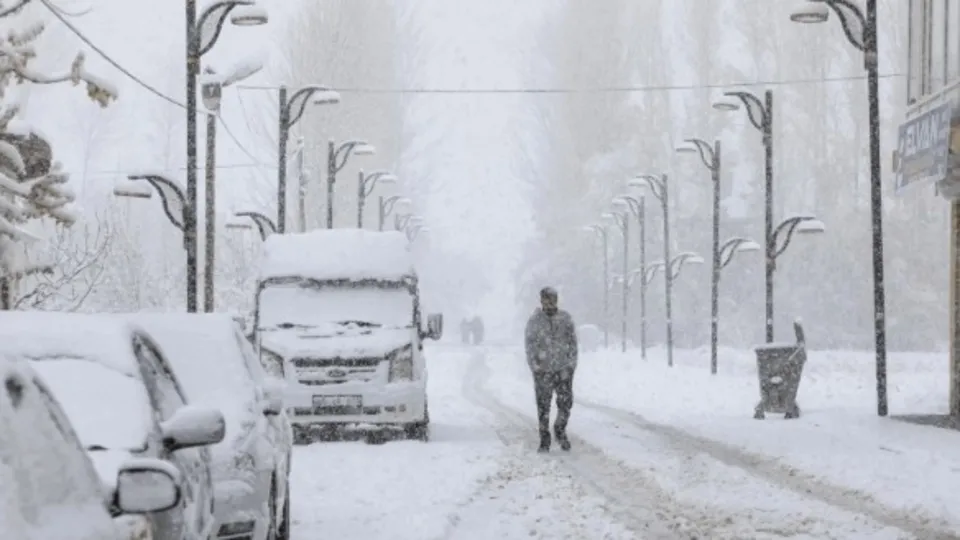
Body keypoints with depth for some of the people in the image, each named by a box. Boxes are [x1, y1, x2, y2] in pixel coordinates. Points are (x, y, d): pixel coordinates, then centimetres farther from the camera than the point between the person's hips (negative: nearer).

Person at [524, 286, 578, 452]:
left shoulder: (566, 319, 4)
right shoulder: (534, 321, 0)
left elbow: (573, 344, 4)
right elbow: (530, 346, 1)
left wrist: (571, 365, -5)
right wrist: (535, 367, -7)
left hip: (564, 369, 1)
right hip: (543, 370, -1)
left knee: (566, 403, -1)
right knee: (543, 406, 1)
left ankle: (560, 430, 23)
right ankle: (544, 439, 11)